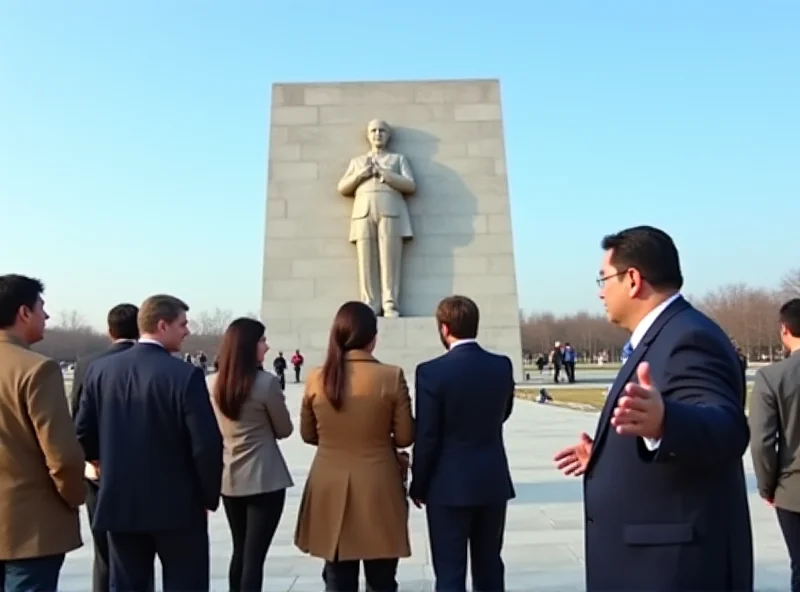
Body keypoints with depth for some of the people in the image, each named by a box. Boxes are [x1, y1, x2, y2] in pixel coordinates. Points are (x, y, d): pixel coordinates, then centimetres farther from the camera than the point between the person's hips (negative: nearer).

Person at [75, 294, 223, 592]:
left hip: (119, 501, 5)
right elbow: (207, 444, -19)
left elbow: (83, 434, 3)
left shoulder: (100, 369, -1)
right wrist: (210, 496, -4)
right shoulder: (186, 375, -16)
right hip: (176, 504, -5)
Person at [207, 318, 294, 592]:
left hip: (229, 478, 6)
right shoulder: (266, 382, -16)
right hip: (265, 479, -6)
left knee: (239, 552, 20)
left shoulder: (211, 383, 0)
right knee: (254, 555, 0)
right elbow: (284, 430, -3)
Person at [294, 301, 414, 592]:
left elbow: (308, 434, 7)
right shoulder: (391, 377, -13)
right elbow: (405, 437, -6)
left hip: (330, 490, 3)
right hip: (378, 489, -2)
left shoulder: (316, 378, -5)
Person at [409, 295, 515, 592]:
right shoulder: (502, 366, -1)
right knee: (490, 567, 17)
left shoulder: (431, 371, -16)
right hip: (493, 481, 5)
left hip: (449, 485, -5)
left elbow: (426, 437, -13)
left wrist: (418, 486, -1)